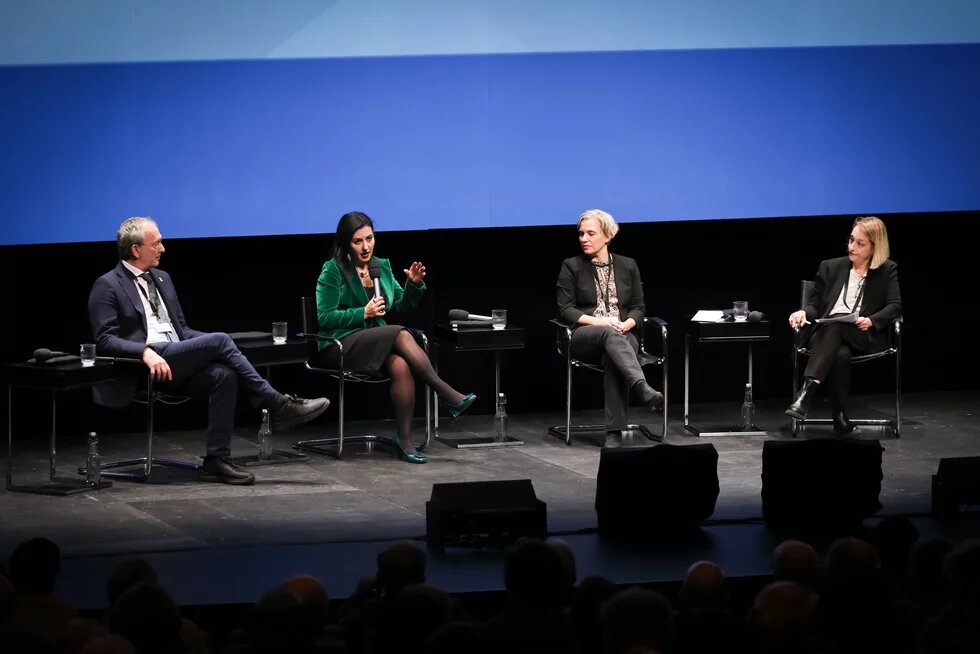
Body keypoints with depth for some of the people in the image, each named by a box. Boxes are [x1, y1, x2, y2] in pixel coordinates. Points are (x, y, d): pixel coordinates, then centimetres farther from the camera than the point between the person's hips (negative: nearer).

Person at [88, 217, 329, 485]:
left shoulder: (161, 279, 22)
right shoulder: (107, 286, -1)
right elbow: (105, 340, -10)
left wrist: (220, 348, 5)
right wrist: (145, 352, -27)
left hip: (177, 361, 7)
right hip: (145, 366, -7)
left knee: (223, 374, -24)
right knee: (219, 340, -22)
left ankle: (216, 460, -24)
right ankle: (277, 405, -16)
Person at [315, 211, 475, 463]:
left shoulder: (382, 266, 15)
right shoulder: (333, 271, -3)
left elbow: (403, 306, 19)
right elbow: (325, 317, -8)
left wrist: (414, 285, -1)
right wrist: (363, 313, -17)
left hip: (378, 344, 5)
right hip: (340, 347, -5)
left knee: (401, 365, -32)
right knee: (401, 335, -31)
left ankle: (405, 438, -30)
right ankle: (448, 395, -30)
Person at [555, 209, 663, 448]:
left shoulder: (628, 266, 15)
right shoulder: (572, 266, 9)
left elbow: (639, 307, 13)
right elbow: (565, 308, 1)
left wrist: (626, 324, -9)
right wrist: (595, 321, -14)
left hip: (621, 335, 1)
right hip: (584, 337, -1)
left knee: (613, 357, -37)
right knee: (610, 334, -39)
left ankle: (614, 432, -43)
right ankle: (643, 388, -61)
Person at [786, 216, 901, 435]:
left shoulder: (888, 271, 14)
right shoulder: (830, 268, 20)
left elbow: (895, 306, 1)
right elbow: (815, 304, 18)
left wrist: (871, 321, -18)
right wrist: (804, 312, -6)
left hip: (865, 336, -2)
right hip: (826, 334, 2)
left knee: (835, 325, -39)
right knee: (840, 355, -38)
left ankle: (806, 393, -52)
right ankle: (840, 419, -36)